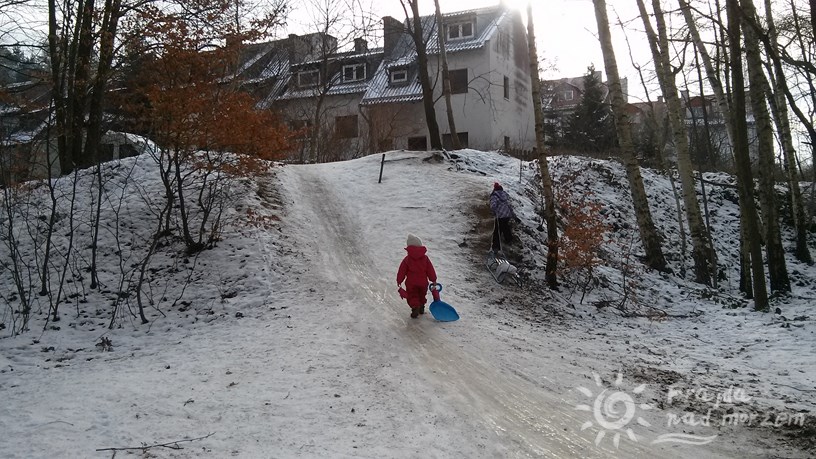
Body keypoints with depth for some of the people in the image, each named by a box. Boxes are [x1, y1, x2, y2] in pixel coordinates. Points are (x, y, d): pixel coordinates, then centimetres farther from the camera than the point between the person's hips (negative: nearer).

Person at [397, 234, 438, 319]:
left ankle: (415, 307, -17)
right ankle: (421, 308, 35)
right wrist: (434, 280, 10)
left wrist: (399, 281, 1)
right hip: (423, 282, 3)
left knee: (412, 296, 5)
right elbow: (430, 270, 1)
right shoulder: (425, 258, -2)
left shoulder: (407, 259, -9)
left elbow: (402, 271, -7)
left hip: (411, 283, -3)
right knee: (422, 296, 23)